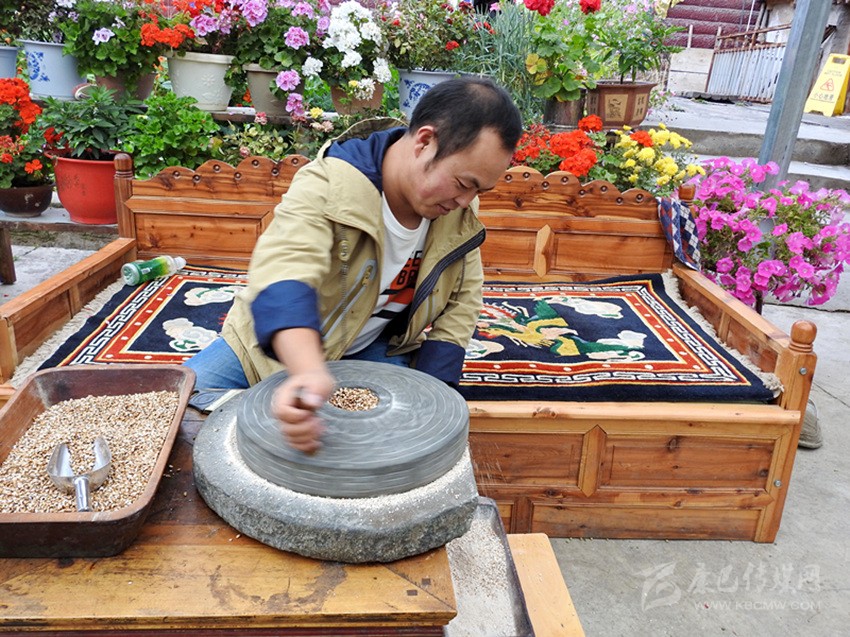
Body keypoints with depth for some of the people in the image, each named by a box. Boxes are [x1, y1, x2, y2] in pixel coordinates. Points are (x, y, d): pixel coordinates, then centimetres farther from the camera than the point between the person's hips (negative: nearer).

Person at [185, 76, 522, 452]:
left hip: (375, 350, 3)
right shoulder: (326, 188, -30)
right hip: (281, 343, -2)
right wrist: (310, 373, -66)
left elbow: (461, 302, -1)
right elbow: (283, 277, -46)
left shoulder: (461, 213, -12)